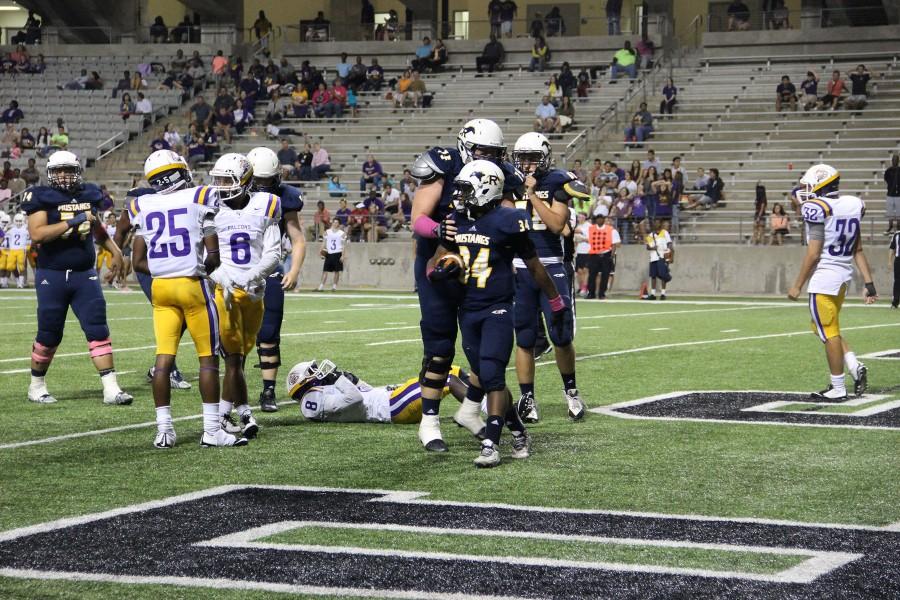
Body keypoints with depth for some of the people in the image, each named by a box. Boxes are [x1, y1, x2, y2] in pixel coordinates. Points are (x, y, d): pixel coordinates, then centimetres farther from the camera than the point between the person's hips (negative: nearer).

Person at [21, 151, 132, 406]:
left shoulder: (89, 195, 8)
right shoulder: (42, 197, -7)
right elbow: (36, 234, -21)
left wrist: (115, 251, 20)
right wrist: (73, 222, -24)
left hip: (85, 275, 4)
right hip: (52, 276, -4)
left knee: (98, 331, -4)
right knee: (49, 336, 5)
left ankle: (111, 389, -6)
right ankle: (36, 385, 24)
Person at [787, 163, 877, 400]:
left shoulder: (818, 209, -14)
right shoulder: (851, 206, 8)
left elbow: (813, 254, -15)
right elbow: (858, 251, 11)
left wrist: (797, 285, -8)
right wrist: (868, 282, 13)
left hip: (824, 277, -8)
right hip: (844, 275, 8)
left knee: (828, 332, 0)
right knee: (823, 328, 21)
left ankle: (838, 389, 6)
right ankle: (855, 367, 8)